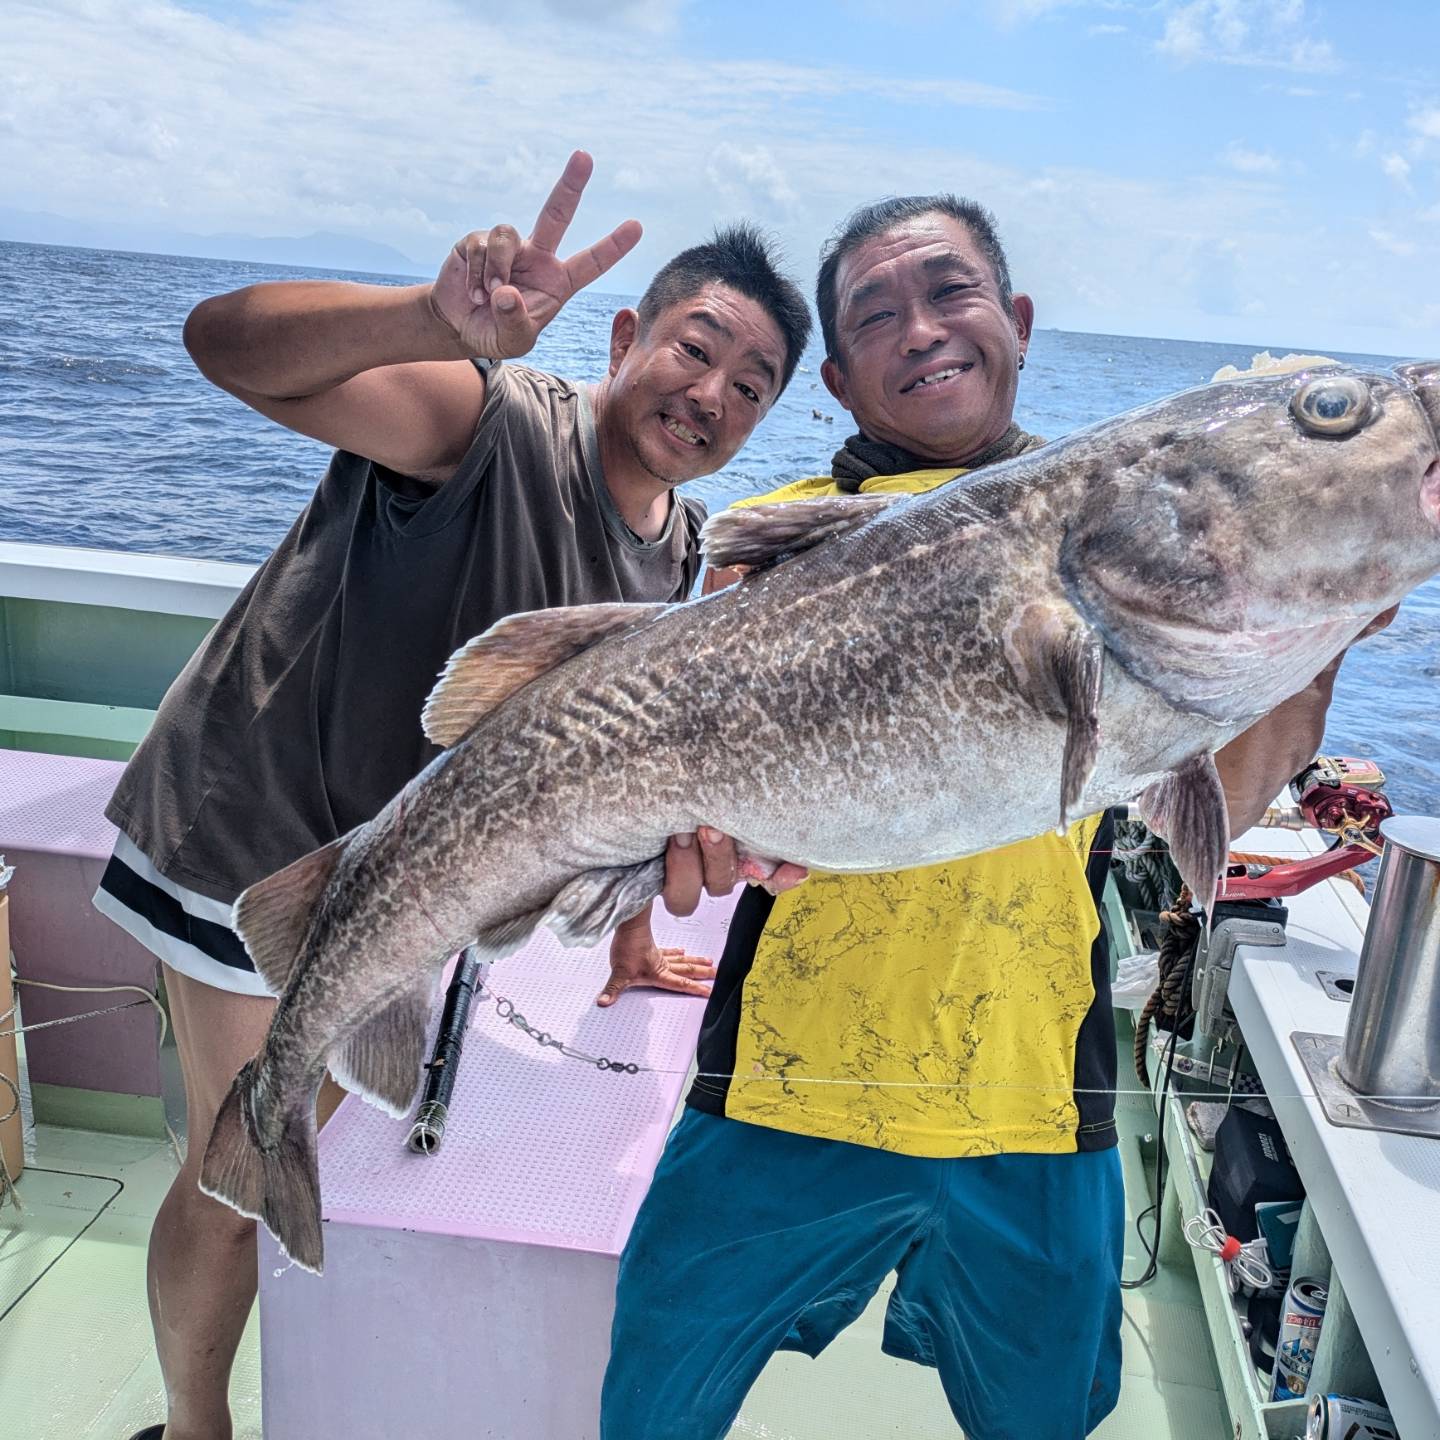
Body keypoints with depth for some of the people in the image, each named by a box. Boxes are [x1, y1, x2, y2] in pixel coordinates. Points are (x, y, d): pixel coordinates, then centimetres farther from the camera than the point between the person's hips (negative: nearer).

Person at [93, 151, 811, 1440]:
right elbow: (228, 342, -39)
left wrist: (627, 938, 13)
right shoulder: (496, 420, -27)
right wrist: (444, 323, -58)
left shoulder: (677, 549, -3)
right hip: (261, 842, -7)